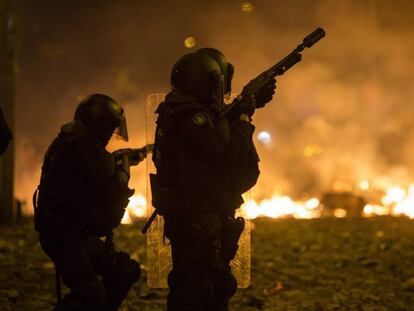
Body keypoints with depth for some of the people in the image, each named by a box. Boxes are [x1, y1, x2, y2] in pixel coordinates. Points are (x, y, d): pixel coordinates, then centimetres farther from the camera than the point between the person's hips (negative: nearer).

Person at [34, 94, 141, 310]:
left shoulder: (68, 142, 13)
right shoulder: (89, 150, -18)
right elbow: (113, 191, -14)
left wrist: (113, 161, 23)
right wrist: (124, 168, 4)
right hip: (65, 235, -11)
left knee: (127, 271, 13)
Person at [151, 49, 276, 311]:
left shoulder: (195, 112, 11)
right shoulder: (190, 117, -20)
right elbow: (231, 153, -24)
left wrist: (253, 103, 18)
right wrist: (244, 117, -9)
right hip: (196, 220, -10)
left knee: (217, 284, 19)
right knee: (193, 289, -7)